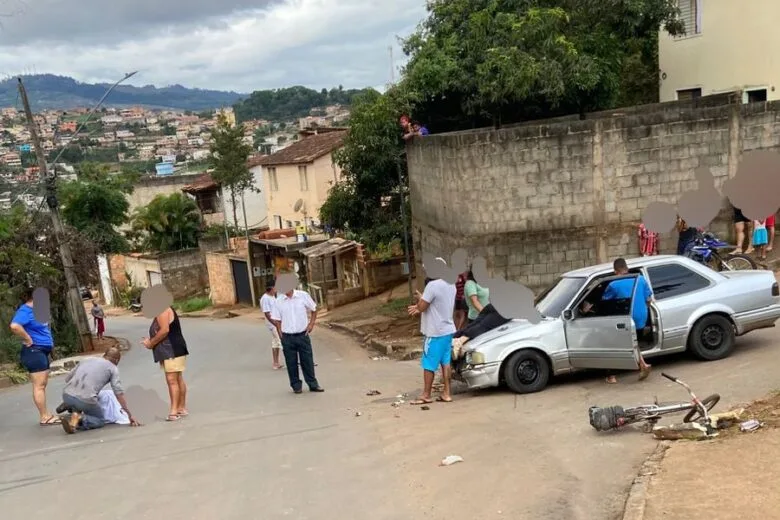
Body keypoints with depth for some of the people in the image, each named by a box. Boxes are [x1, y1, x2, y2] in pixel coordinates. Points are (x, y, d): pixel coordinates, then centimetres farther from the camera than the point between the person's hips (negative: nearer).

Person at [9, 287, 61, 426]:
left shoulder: (34, 310, 14)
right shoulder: (25, 310, -15)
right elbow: (15, 326, -33)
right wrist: (28, 340, -22)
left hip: (42, 351, 10)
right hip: (34, 351, -10)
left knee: (42, 385, 13)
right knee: (39, 385, -7)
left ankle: (46, 415, 18)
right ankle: (45, 418, -3)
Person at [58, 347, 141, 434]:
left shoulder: (87, 360, 25)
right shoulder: (113, 368, 12)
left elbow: (67, 378, 28)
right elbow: (119, 393, 2)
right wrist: (129, 415, 3)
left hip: (67, 395, 6)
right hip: (86, 399, -6)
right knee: (100, 421, 20)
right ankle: (79, 419, -8)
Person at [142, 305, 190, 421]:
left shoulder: (162, 310, -13)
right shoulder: (162, 311, 20)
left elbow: (164, 330, -24)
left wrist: (151, 343, -13)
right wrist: (151, 340, 6)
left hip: (173, 351, -11)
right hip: (170, 351, 11)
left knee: (172, 380, -12)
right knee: (178, 379, 14)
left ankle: (174, 411, -13)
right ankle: (182, 408, 20)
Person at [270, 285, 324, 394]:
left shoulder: (303, 296, -5)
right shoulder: (278, 301, -2)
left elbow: (314, 310, 8)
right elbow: (277, 320, 3)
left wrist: (311, 324, -2)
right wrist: (281, 336, -2)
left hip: (303, 335, -1)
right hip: (287, 337, 1)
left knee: (308, 361, 6)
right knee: (291, 363, 6)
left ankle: (313, 384, 18)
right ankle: (296, 386, 19)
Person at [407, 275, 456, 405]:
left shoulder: (433, 285, -22)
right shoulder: (451, 284, 6)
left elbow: (422, 307, -18)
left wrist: (420, 298, 2)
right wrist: (419, 306, 18)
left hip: (435, 332, -8)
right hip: (447, 330, 8)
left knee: (429, 365, 2)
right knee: (446, 362, 12)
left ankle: (426, 396, 11)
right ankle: (446, 393, 16)